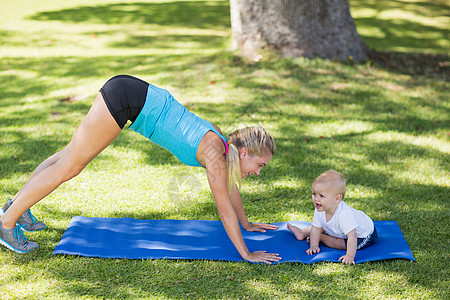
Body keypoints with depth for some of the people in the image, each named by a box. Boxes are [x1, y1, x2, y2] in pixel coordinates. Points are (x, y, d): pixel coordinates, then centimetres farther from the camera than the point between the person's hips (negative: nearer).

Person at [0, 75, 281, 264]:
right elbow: (225, 209, -13)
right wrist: (247, 254, -7)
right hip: (124, 98, -8)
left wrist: (246, 223, 33)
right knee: (69, 165, -1)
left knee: (71, 154, 17)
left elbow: (229, 183, 23)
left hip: (132, 94, 8)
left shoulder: (221, 142, 7)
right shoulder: (213, 152, -15)